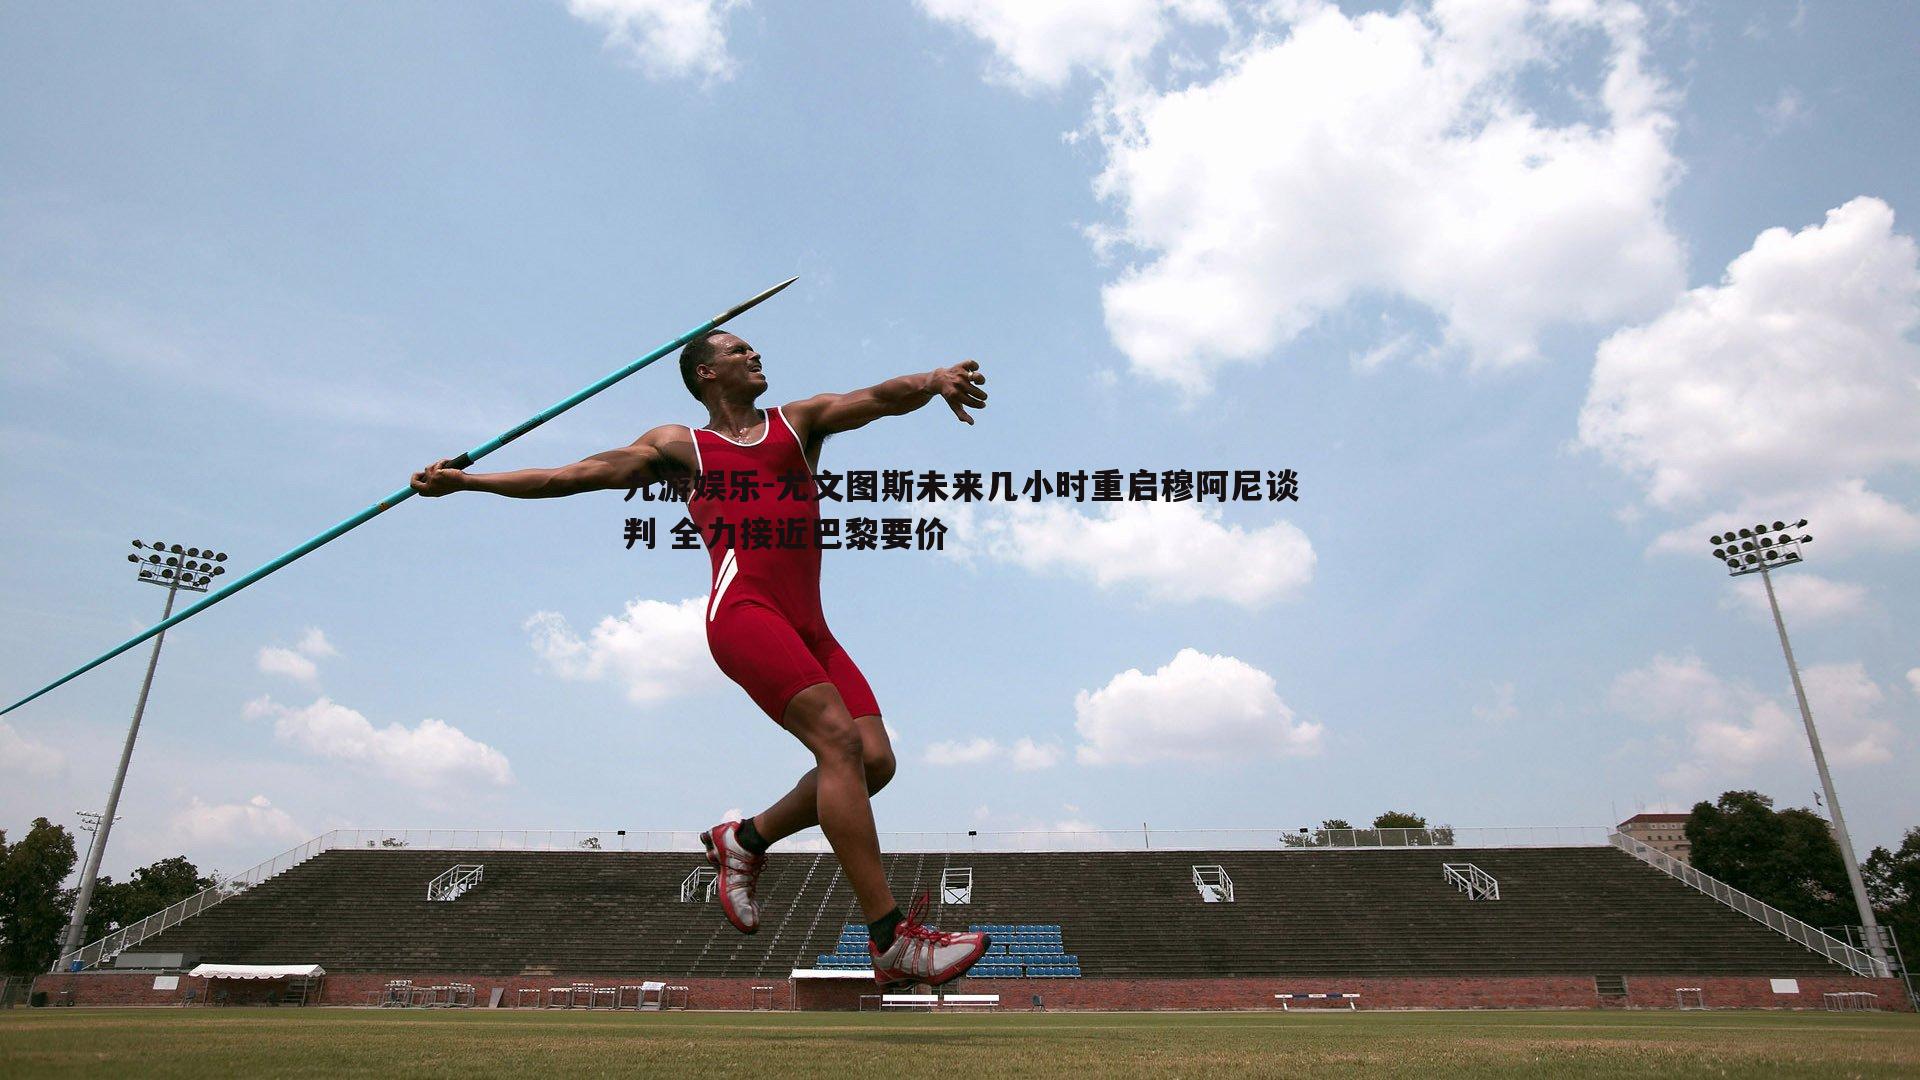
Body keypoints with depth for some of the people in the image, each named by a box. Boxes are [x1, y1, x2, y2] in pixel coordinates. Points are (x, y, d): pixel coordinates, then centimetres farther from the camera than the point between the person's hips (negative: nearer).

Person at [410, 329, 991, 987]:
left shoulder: (800, 420, 26)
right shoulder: (678, 445, 20)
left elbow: (879, 398, 9)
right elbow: (573, 475, 21)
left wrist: (933, 379, -13)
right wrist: (463, 481, 21)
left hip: (809, 623, 5)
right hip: (742, 607, -5)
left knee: (874, 759, -10)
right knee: (839, 740, -22)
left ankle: (745, 840, 13)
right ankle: (893, 942, -20)